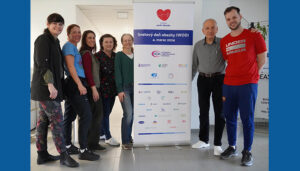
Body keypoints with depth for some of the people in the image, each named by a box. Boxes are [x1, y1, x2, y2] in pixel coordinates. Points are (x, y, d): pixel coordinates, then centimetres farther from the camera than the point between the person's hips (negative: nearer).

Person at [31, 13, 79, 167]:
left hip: (45, 89, 10)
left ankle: (42, 155, 21)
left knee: (43, 120, 12)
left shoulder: (54, 41, 20)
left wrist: (54, 84, 18)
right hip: (46, 87, -10)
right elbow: (42, 64, -18)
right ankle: (63, 156, 0)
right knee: (56, 120, -7)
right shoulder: (43, 40, -8)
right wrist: (50, 84, -25)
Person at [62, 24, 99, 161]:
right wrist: (80, 84, -20)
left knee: (69, 116, 12)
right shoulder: (69, 46, -5)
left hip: (75, 84, 10)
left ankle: (67, 146, 22)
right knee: (86, 115, -12)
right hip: (74, 83, -10)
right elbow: (70, 66, -14)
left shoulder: (74, 47, 22)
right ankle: (83, 150, -9)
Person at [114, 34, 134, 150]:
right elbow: (117, 73, -4)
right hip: (124, 88, -4)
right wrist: (120, 90, -12)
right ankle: (125, 141, 0)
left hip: (135, 88, 4)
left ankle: (128, 137, 24)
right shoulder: (119, 55, 2)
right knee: (128, 113, -12)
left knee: (132, 114, 8)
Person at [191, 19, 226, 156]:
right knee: (203, 111, 10)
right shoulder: (198, 45, 7)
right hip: (203, 79, 3)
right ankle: (203, 140, 25)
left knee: (219, 112, 0)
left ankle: (217, 144, 12)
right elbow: (194, 65, 13)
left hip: (219, 79, -3)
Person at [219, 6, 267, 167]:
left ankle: (247, 152, 17)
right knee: (230, 117, 10)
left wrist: (248, 75, 7)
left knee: (247, 119, 2)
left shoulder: (254, 36, -1)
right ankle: (232, 147, 26)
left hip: (248, 84, -4)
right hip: (228, 85, 4)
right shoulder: (224, 41, 10)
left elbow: (262, 60, 3)